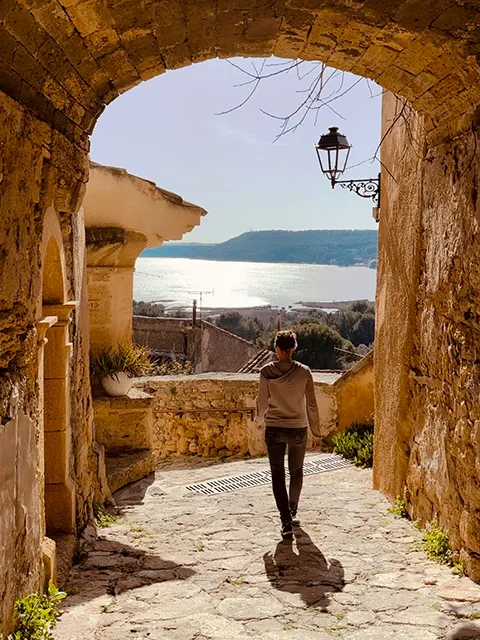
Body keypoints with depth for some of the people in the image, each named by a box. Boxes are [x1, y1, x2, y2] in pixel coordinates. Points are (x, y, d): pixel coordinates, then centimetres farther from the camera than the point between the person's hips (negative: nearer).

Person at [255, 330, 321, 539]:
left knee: (277, 475, 5)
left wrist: (259, 418, 21)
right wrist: (315, 427, 12)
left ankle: (286, 521, -5)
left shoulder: (267, 371, -8)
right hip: (298, 429, 1)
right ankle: (292, 507, 44)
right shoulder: (304, 372, -6)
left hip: (274, 429, -1)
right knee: (296, 471, 23)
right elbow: (311, 404, -2)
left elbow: (262, 401, 0)